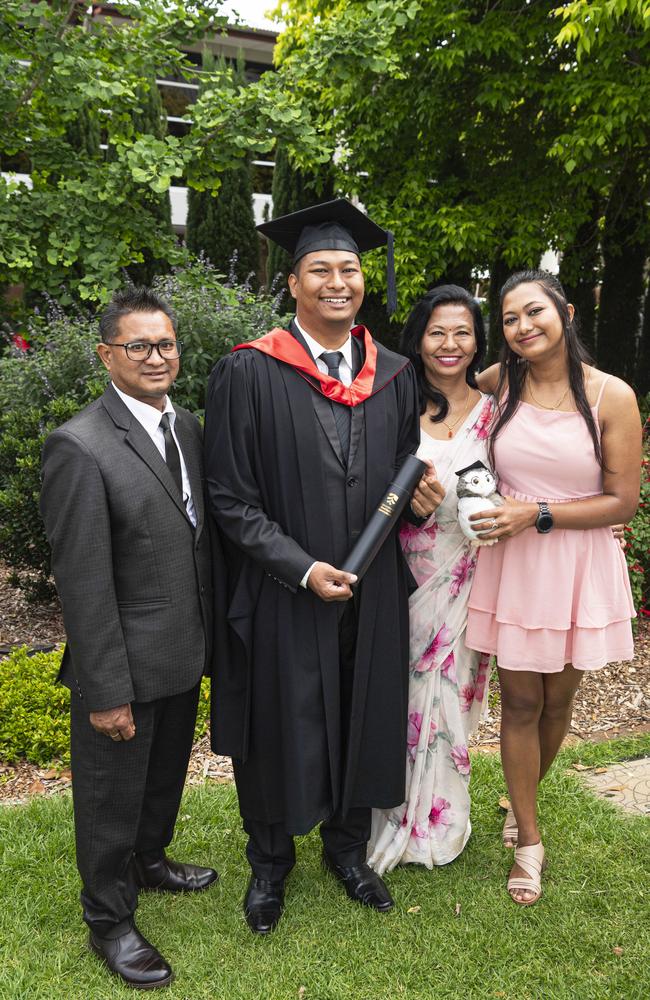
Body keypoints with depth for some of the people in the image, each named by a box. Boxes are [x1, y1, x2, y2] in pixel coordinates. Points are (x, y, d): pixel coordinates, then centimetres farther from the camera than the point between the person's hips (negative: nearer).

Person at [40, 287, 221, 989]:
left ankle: (149, 862, 53)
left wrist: (210, 637, 9)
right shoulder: (80, 446, -20)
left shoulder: (187, 427, 4)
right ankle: (109, 921, 36)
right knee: (112, 796, 14)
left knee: (166, 776, 27)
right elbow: (82, 582, -20)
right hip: (125, 665, -7)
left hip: (184, 654, 7)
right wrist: (106, 691, -18)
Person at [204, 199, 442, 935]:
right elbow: (230, 499, -11)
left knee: (361, 722, 18)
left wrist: (418, 494, -9)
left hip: (373, 592, 4)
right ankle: (269, 862, 39)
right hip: (283, 594, -4)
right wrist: (302, 568, -19)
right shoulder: (248, 373, -11)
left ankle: (347, 848, 43)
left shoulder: (394, 375, 4)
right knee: (280, 729, 13)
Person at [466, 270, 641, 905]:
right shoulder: (498, 384, -3)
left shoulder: (611, 396, -9)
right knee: (520, 703, 6)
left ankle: (522, 800, 43)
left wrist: (537, 514, -18)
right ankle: (528, 841, 24)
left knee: (557, 700, 15)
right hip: (512, 565, 1)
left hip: (579, 567, 0)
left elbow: (622, 501, -9)